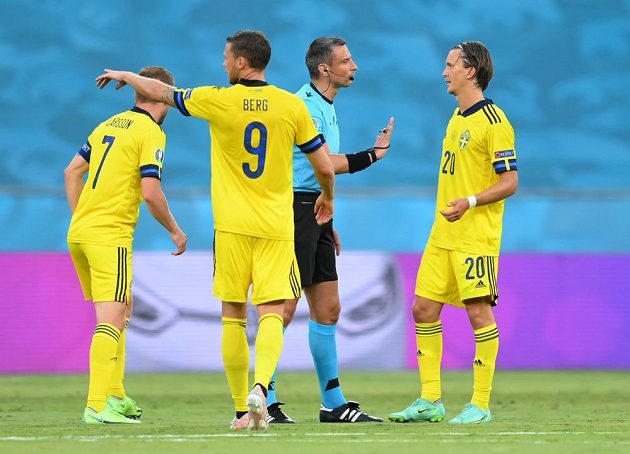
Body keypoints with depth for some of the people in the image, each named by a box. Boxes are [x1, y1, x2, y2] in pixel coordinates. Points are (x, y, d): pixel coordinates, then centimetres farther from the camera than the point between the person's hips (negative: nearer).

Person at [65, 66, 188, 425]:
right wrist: (174, 230, -2)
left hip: (80, 231, 9)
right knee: (111, 318, -12)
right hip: (111, 234, -9)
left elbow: (73, 171, 18)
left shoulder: (109, 125, 16)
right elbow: (150, 192, -15)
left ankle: (115, 395, 25)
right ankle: (98, 406, -21)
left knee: (122, 309, 21)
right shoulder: (151, 133, -8)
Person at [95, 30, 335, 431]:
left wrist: (124, 75, 33)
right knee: (272, 314, -4)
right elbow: (326, 166, 3)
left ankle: (242, 409, 10)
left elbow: (162, 92, 13)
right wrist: (327, 198, 26)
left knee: (233, 318, 9)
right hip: (277, 227, 0)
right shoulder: (292, 106, -1)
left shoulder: (218, 101, -4)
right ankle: (260, 387, -29)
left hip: (233, 226, 0)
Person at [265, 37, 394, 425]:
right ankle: (265, 400, -5)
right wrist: (373, 155, -13)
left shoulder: (326, 106, 18)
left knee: (328, 308, 9)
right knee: (284, 307, -9)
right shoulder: (304, 105, -13)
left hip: (315, 211, 10)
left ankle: (333, 403, 13)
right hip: (296, 207, -10)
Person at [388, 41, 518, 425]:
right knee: (424, 309, 5)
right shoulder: (458, 118, 16)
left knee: (479, 312, -6)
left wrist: (470, 202, -27)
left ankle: (481, 405, -1)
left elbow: (509, 182, -15)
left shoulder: (494, 121, -11)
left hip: (476, 236, -9)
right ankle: (430, 400, 10)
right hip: (443, 235, 9)